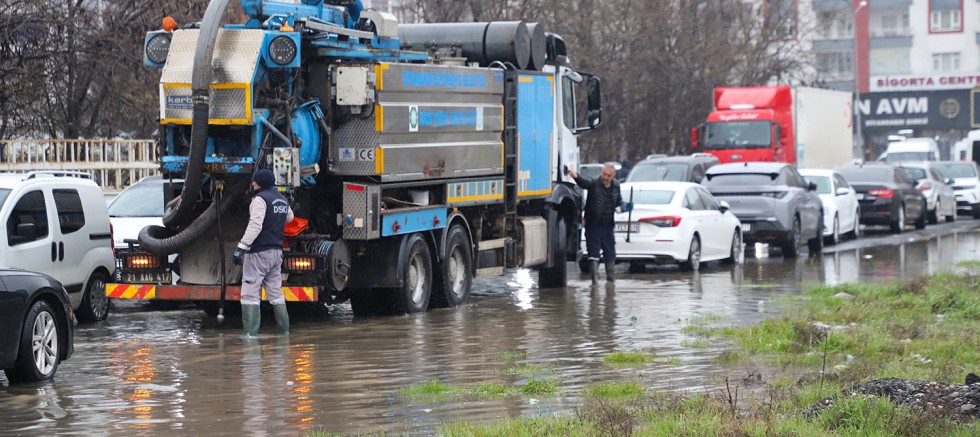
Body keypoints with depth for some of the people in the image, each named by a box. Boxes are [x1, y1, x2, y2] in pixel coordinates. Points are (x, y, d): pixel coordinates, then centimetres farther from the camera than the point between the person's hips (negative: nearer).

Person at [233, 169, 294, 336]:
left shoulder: (260, 199, -13)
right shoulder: (282, 200, 13)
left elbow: (255, 225, -25)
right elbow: (289, 217, 33)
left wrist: (242, 247, -29)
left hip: (259, 253, -8)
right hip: (277, 251, 8)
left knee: (250, 294, -8)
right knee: (275, 293, 17)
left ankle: (251, 333, -15)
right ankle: (284, 330, 18)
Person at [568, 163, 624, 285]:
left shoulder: (616, 186, 4)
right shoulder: (594, 184, -13)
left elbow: (619, 200, 21)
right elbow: (583, 183, -35)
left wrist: (620, 207, -2)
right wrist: (576, 177, -57)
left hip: (607, 225, 5)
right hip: (593, 225, -5)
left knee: (610, 254, 13)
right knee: (593, 253, -2)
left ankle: (611, 278, 27)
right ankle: (595, 279, 4)